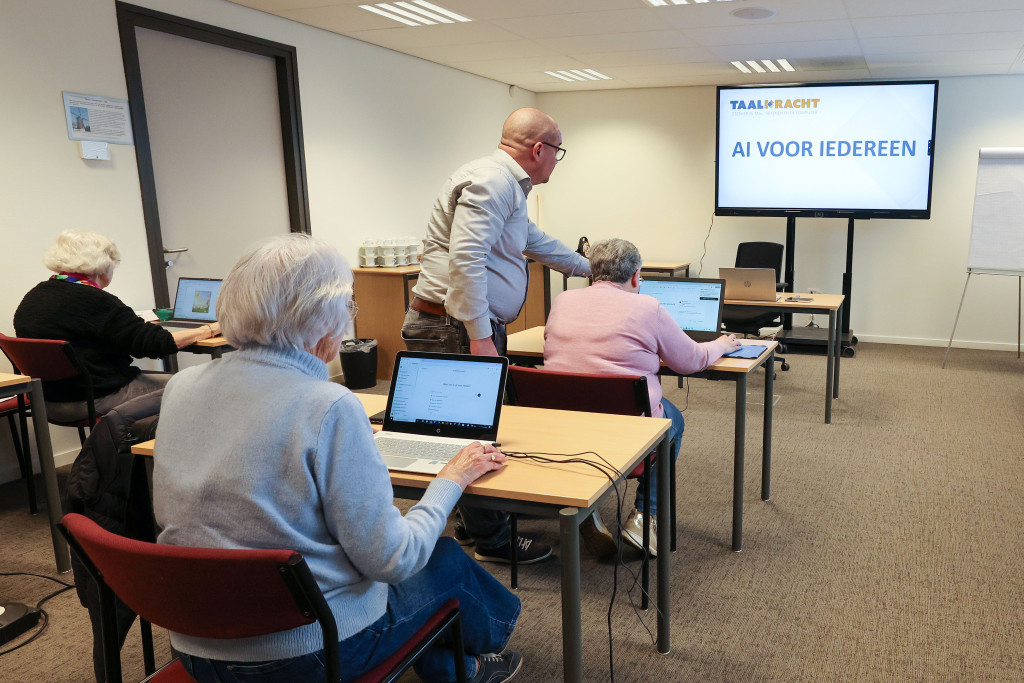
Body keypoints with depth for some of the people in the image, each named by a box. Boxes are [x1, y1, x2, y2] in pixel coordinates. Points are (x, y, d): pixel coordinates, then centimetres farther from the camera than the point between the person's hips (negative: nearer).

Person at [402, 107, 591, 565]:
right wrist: (480, 337, -28)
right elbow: (466, 257, -27)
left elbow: (538, 243, 35)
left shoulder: (507, 185, 21)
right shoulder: (491, 181, -15)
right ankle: (491, 538, 11)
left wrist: (592, 269, 46)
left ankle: (472, 522, 30)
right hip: (457, 330, -11)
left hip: (471, 328, 11)